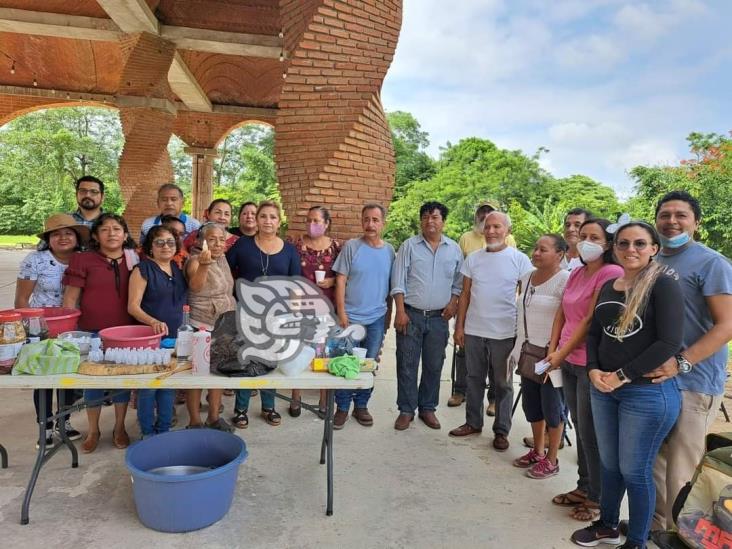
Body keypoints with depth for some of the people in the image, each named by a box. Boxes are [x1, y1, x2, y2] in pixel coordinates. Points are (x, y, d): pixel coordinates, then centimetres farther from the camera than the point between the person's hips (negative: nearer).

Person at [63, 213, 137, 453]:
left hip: (125, 330, 2)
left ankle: (119, 428, 29)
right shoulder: (83, 260, -5)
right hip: (92, 331, -2)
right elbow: (70, 298, -3)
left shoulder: (134, 260, 3)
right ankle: (93, 430, 28)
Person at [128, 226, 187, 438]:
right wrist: (153, 322, -26)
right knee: (148, 385, 2)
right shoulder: (143, 269, -5)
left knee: (169, 384, 12)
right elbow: (133, 306, -11)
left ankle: (164, 430, 26)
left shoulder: (179, 269, 11)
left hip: (175, 337, 5)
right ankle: (148, 433, 18)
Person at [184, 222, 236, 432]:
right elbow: (195, 286, -34)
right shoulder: (195, 260, -14)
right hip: (201, 327, -7)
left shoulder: (222, 259, 7)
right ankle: (195, 421, 12)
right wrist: (203, 265, -51)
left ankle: (214, 417, 26)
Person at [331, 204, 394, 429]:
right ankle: (342, 407, 19)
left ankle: (361, 405, 27)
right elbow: (340, 281, -7)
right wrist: (341, 313, -11)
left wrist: (388, 315, 9)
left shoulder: (389, 250, 4)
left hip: (377, 319, 3)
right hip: (351, 317, -3)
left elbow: (391, 285, 10)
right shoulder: (351, 246, -6)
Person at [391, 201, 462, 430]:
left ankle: (428, 408, 26)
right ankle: (406, 409, 17)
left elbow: (458, 281, 10)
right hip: (411, 314, -2)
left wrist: (454, 302, -5)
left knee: (434, 365, 10)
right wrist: (400, 311, -10)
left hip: (439, 317, 2)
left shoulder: (454, 249, 5)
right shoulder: (409, 246, -1)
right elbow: (398, 281, -4)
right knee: (407, 364, 4)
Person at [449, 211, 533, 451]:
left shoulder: (519, 260, -4)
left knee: (503, 383, 9)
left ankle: (501, 431, 21)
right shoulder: (473, 259, 5)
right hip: (473, 331, 3)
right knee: (474, 379, 14)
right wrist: (459, 326, 5)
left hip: (504, 333, -3)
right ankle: (473, 422, 29)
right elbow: (465, 294, 8)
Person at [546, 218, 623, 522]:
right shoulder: (576, 273, 12)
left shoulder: (611, 273, -14)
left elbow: (592, 320, -17)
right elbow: (561, 314, 11)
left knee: (591, 433, 3)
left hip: (593, 363, -8)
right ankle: (583, 487, 31)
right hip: (569, 361, 8)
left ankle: (598, 498, 19)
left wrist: (561, 354, -11)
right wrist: (553, 351, 1)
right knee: (580, 428, 17)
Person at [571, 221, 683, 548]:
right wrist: (593, 370, -4)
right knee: (609, 464, 18)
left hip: (648, 392, -6)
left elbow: (669, 343, -18)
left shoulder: (663, 285, -10)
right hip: (603, 389, 6)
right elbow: (594, 333, 13)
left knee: (635, 470, 5)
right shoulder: (608, 287, 10)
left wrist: (622, 376, -16)